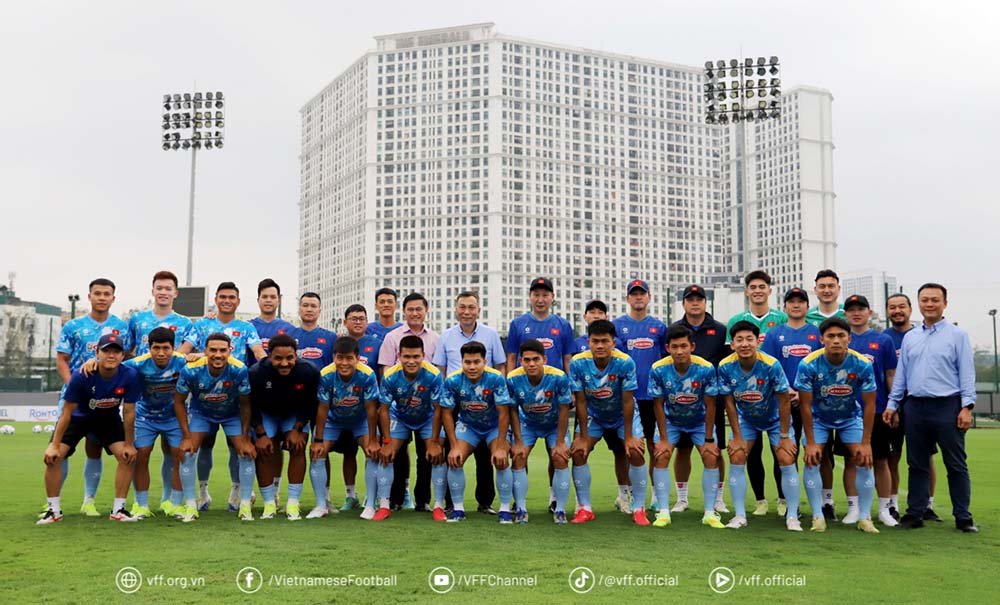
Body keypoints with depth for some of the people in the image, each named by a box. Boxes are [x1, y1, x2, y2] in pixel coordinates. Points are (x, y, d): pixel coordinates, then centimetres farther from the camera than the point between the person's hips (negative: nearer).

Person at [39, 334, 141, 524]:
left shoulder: (130, 376, -28)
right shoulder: (81, 376, -32)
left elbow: (129, 412, -16)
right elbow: (67, 412, -22)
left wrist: (129, 444, -10)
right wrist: (55, 445, -20)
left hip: (109, 418, 2)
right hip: (78, 417, -1)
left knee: (128, 456, -12)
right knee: (52, 457, -16)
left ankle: (118, 510, 2)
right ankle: (54, 510, 1)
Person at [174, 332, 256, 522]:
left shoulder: (239, 370, -33)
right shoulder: (191, 370, -32)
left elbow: (245, 405, -17)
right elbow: (179, 401, -13)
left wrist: (245, 438, -13)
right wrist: (186, 436, -13)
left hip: (233, 415, 0)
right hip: (201, 413, 0)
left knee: (247, 453, -11)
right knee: (187, 452, -14)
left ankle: (245, 506, 4)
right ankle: (190, 506, 1)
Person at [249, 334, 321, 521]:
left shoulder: (309, 372, -30)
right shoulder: (256, 373, -32)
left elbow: (310, 405, -13)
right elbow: (251, 406, -16)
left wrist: (297, 429, -16)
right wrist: (260, 434, -16)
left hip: (295, 414, 0)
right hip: (266, 414, 0)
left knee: (298, 448, -14)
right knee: (264, 451, -11)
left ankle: (293, 503, -7)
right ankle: (269, 504, 3)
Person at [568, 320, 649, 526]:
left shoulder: (625, 362, -31)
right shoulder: (578, 363, -26)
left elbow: (627, 401, -23)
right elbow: (580, 401, -18)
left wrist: (628, 436, -18)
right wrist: (583, 437, -14)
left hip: (622, 414, -2)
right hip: (593, 415, 2)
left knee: (636, 452, -17)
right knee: (578, 452, -12)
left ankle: (639, 509, -4)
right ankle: (584, 509, 1)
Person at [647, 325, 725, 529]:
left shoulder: (706, 368, -26)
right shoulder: (658, 370, -25)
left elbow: (710, 405, -16)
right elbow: (658, 405, -14)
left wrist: (709, 439, -13)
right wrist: (664, 439, -13)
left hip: (699, 420, 0)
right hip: (670, 420, 0)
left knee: (712, 457, -13)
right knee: (660, 457, -15)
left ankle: (710, 513, -2)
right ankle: (663, 512, -7)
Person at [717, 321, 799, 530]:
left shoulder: (771, 365, -31)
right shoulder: (726, 367, -23)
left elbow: (784, 401, -20)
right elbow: (730, 403, -12)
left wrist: (784, 436, -15)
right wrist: (737, 437, -9)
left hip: (775, 419, -2)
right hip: (746, 419, 2)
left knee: (787, 460, -12)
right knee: (736, 458, -9)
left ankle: (792, 517, 1)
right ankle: (740, 515, 2)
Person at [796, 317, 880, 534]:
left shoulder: (862, 364, -26)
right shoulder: (808, 365, -29)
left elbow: (869, 405, -15)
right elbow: (805, 405, -19)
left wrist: (866, 442, -14)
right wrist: (810, 442, -17)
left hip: (851, 417, 1)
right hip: (818, 417, -1)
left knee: (864, 461, -9)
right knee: (812, 461, -11)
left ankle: (865, 517, 3)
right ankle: (818, 516, -1)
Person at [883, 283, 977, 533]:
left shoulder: (957, 335, 2)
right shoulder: (910, 338, 14)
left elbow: (967, 373, -3)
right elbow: (901, 374, 16)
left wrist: (967, 406, -11)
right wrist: (892, 404, 10)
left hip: (947, 406, -4)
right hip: (916, 407, 4)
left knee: (956, 465, 1)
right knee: (917, 464, 9)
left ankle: (963, 517, 9)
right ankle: (915, 514, 15)